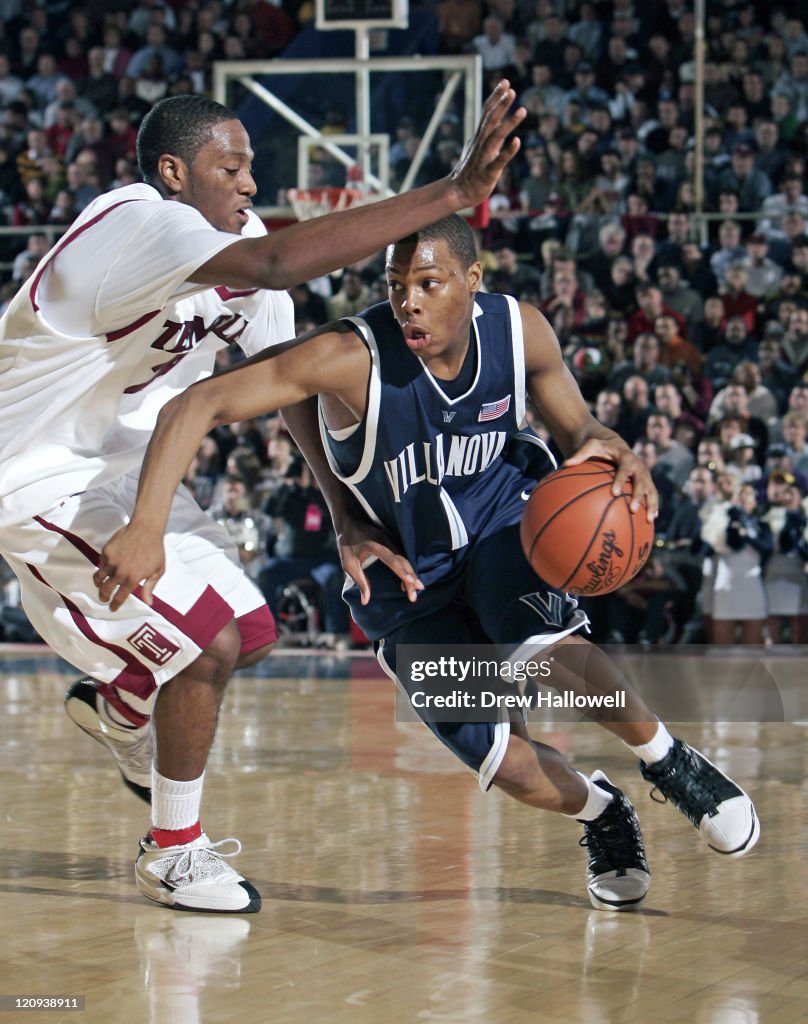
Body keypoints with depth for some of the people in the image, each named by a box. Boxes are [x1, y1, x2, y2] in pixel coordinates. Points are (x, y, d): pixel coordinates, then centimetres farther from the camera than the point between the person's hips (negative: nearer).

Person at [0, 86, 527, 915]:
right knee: (207, 643, -16)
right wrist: (452, 193, -50)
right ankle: (173, 852, 3)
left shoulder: (234, 234, -1)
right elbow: (277, 265, -47)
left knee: (248, 631, 13)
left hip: (119, 468, 9)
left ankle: (117, 711, 42)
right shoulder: (137, 227, -29)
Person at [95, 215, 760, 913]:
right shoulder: (352, 358, -30)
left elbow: (576, 428, 0)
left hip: (501, 520, 1)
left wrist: (616, 456, -26)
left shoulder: (520, 330, -18)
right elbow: (193, 407, -36)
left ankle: (669, 760, -3)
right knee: (496, 757, -13)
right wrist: (148, 527, -49)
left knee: (549, 651, -32)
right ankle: (600, 813, 22)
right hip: (406, 572, -1)